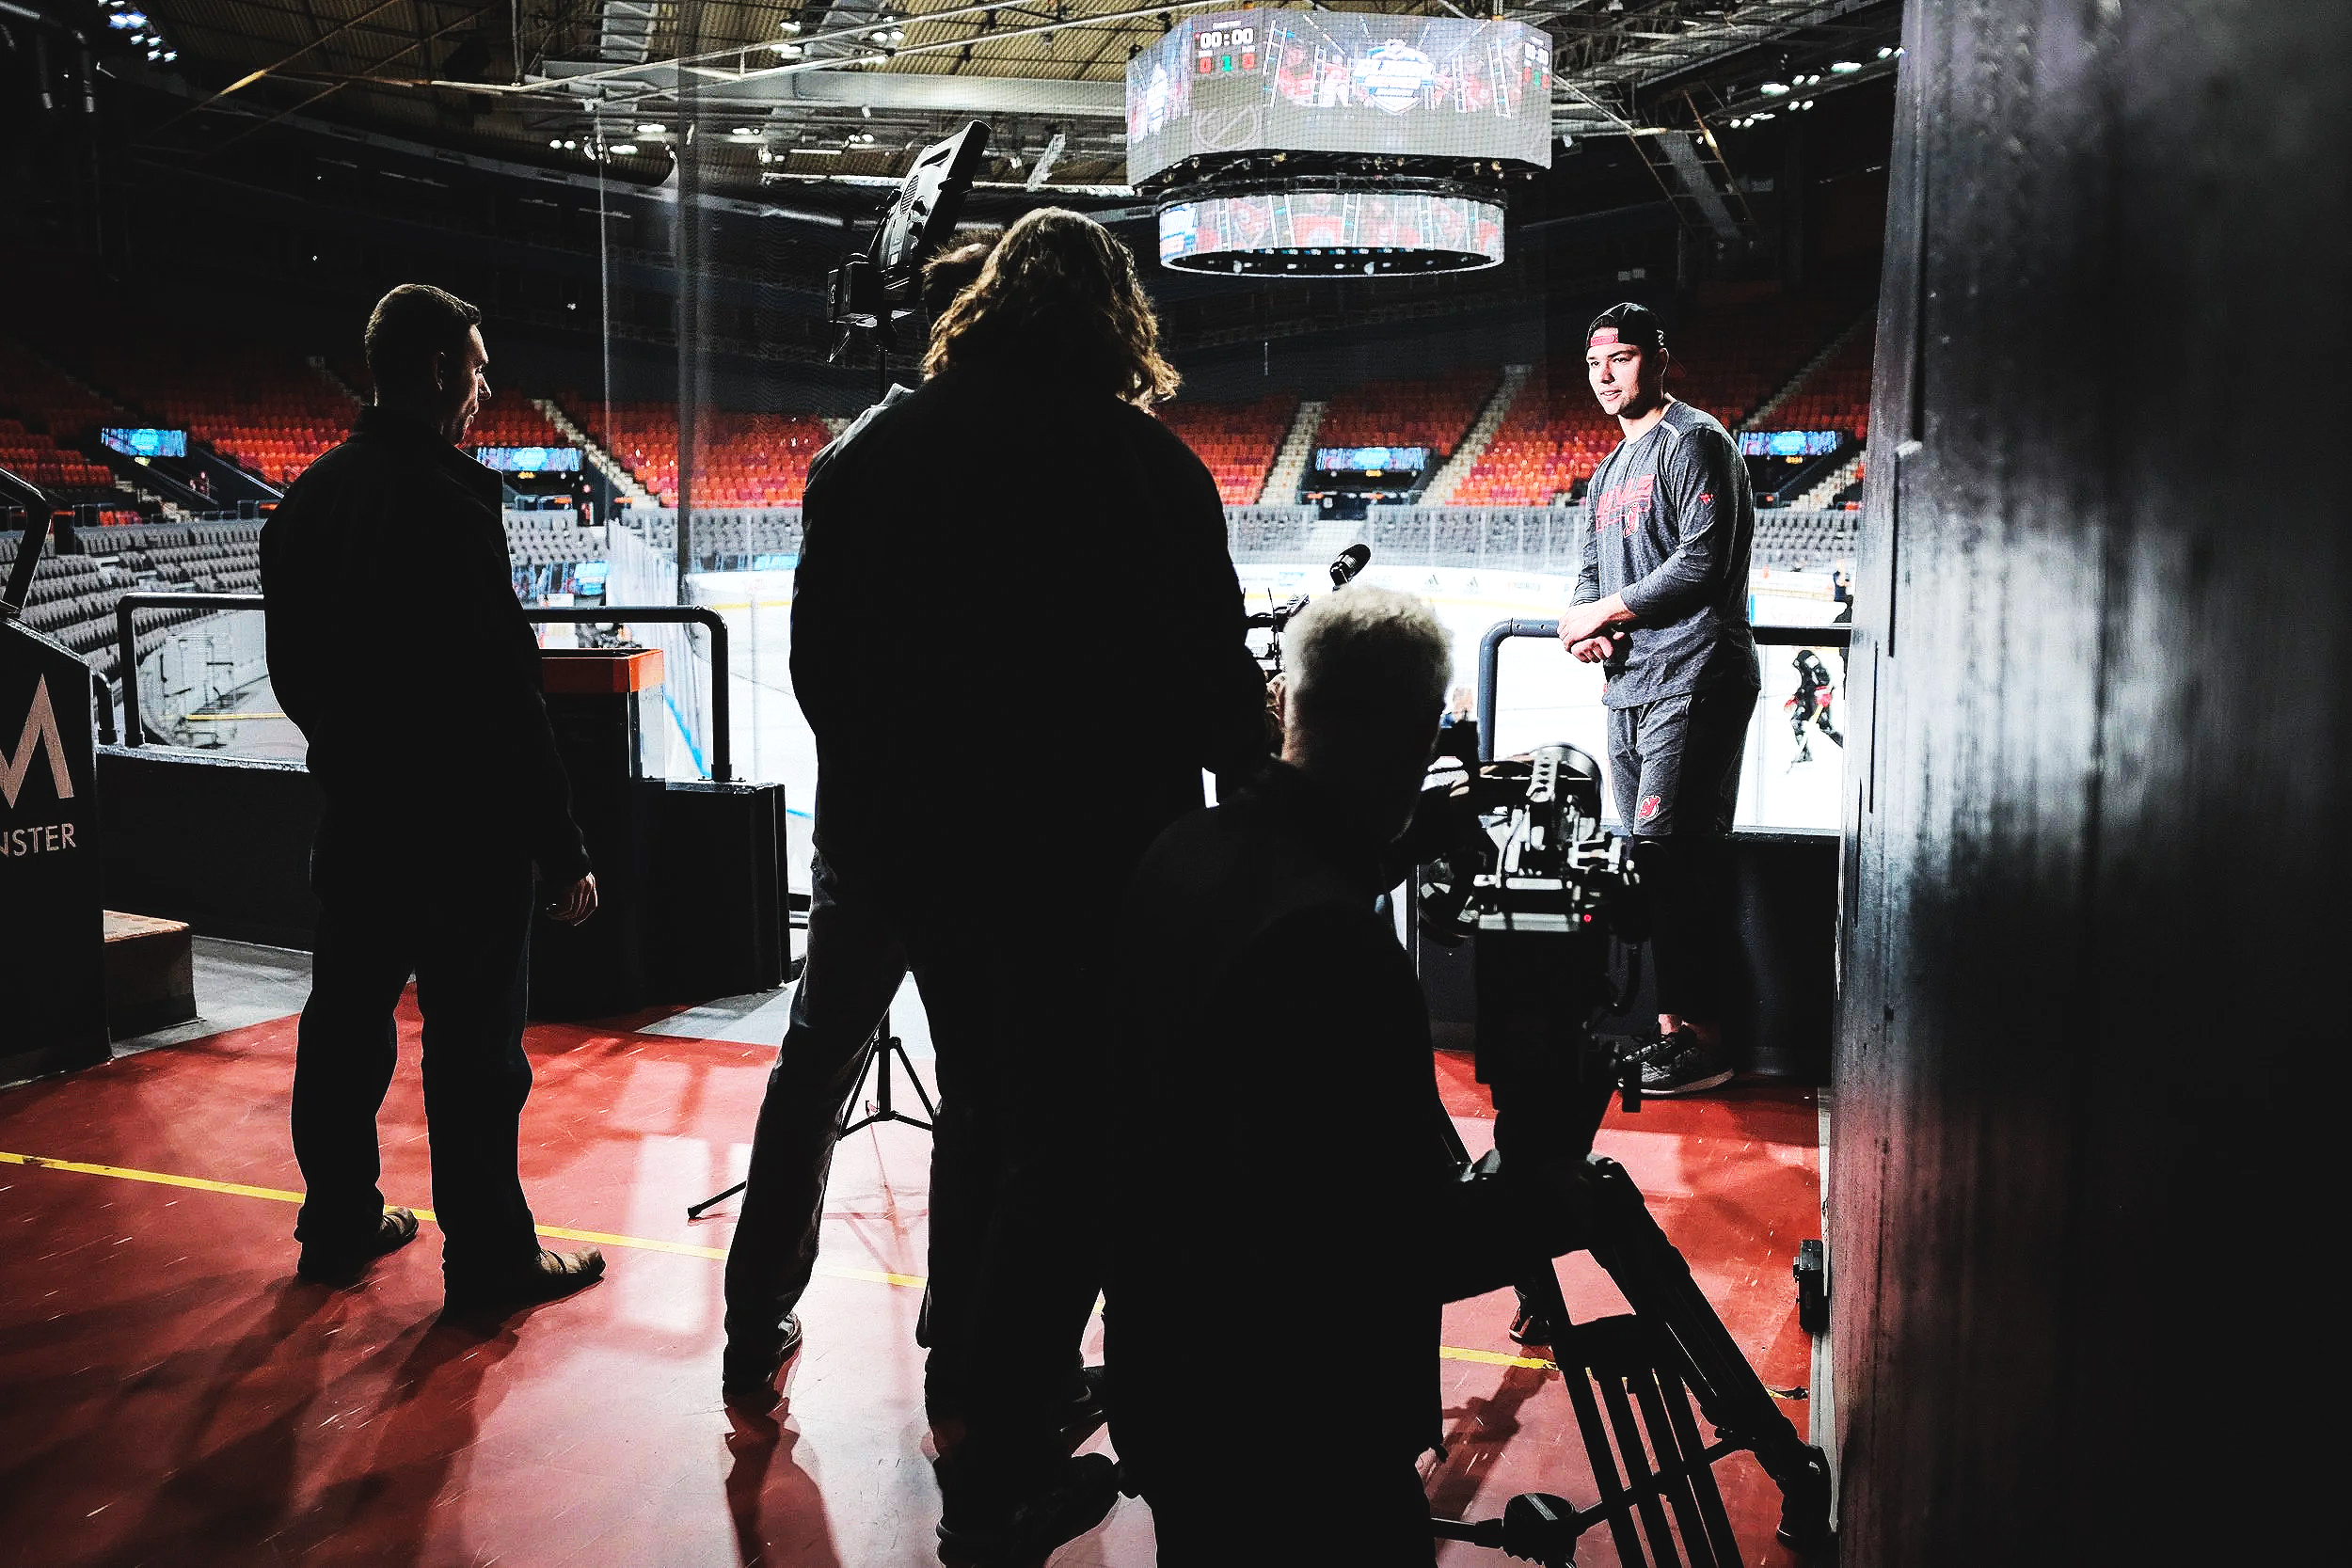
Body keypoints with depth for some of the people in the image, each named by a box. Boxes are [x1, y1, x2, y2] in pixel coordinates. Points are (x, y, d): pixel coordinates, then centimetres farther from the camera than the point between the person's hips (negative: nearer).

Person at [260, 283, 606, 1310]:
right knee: (473, 1050, 3)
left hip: (355, 819, 8)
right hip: (462, 825, -8)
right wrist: (562, 846, -17)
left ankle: (339, 1226, 34)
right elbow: (501, 685, -21)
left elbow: (293, 671, 14)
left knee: (343, 1029, 18)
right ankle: (487, 1257, 14)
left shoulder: (305, 499, 7)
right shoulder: (450, 493, -18)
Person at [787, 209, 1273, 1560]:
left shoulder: (871, 452, 3)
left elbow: (818, 655, 7)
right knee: (1071, 1145, 5)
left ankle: (973, 1378, 41)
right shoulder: (1141, 462, -13)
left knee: (982, 1107, 24)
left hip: (911, 845, 6)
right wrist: (1259, 761, 9)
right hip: (1084, 855, -6)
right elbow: (1210, 667, -12)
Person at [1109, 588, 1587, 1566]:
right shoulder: (1336, 944, -30)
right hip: (1298, 1436, -8)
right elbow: (1401, 1245, -27)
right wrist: (1553, 1197, -11)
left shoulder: (1184, 855, -5)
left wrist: (1394, 857, 16)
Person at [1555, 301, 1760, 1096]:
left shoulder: (1692, 441, -5)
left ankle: (1701, 1039, -8)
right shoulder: (1610, 473, 22)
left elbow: (1703, 563, -16)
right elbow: (1592, 570, 21)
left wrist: (1606, 610, -9)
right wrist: (1585, 625, -2)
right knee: (1650, 858, 9)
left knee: (1670, 852, -13)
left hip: (1691, 679, -9)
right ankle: (1669, 1024, 16)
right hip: (1629, 685, 9)